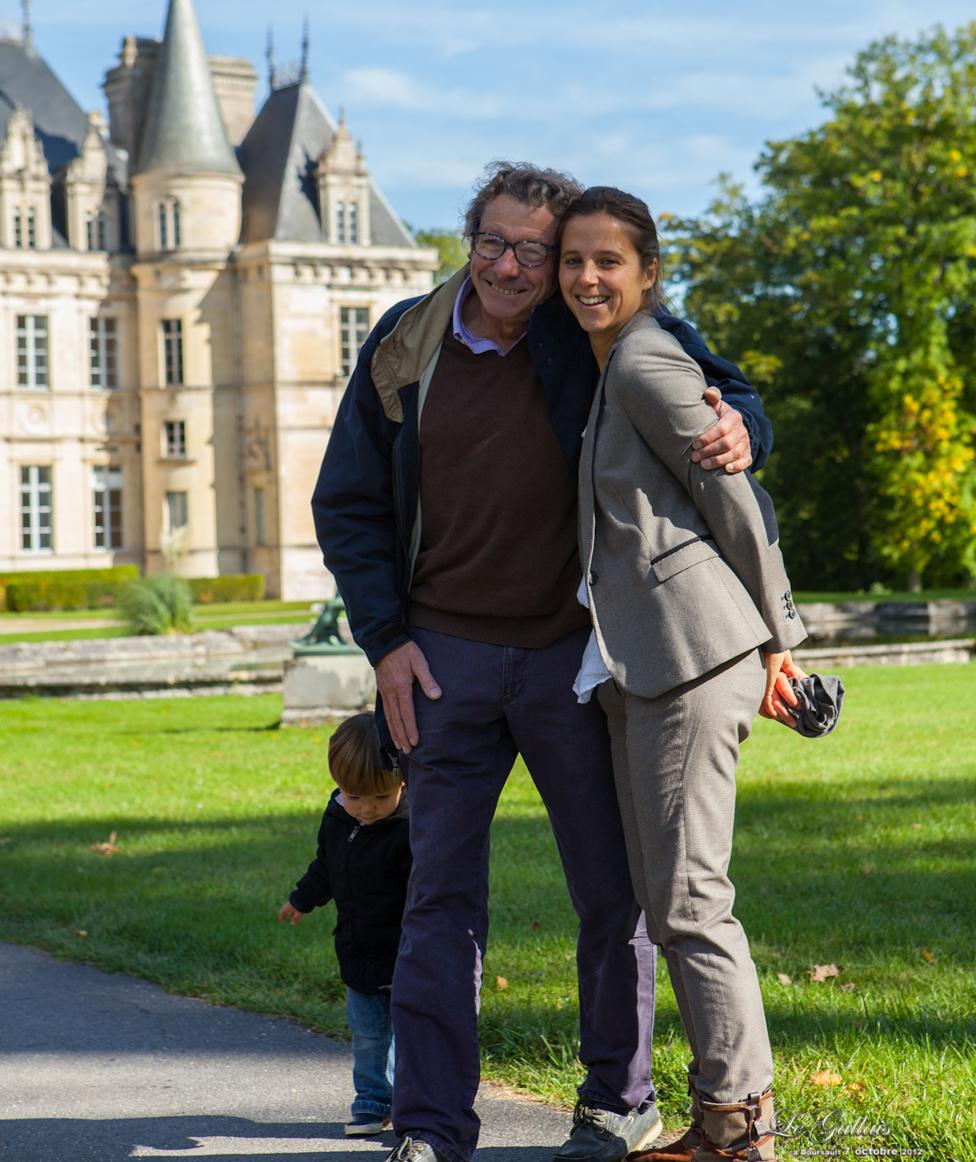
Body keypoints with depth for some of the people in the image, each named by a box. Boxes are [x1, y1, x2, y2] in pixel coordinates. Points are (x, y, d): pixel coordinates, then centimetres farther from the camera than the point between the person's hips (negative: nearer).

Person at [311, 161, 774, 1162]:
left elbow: (722, 390, 6)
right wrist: (386, 639, -1)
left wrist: (738, 430, -20)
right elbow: (348, 506, 8)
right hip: (445, 656, 1)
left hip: (571, 654, -1)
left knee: (611, 885, 5)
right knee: (441, 892, 1)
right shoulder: (404, 347, 1)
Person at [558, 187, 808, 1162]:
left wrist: (775, 641, -1)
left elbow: (738, 501, -8)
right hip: (640, 663, 10)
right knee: (664, 898, 10)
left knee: (688, 897, -9)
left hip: (688, 652, -10)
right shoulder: (607, 371, 20)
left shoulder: (646, 367, -9)